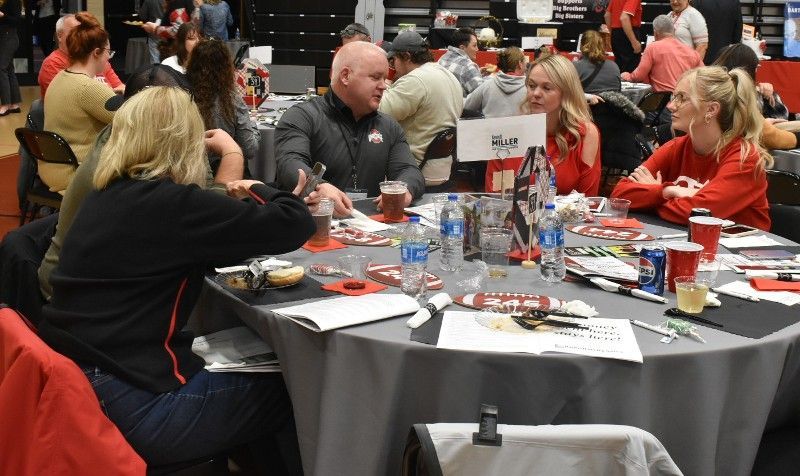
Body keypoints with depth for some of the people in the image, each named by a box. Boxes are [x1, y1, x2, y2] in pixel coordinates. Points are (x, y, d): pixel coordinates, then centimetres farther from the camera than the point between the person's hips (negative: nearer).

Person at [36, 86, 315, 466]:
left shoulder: (106, 196, 6)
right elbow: (296, 224, -17)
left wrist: (241, 205, 11)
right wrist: (261, 192, 3)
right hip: (126, 403, -9)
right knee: (287, 390, 7)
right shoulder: (172, 204, -19)